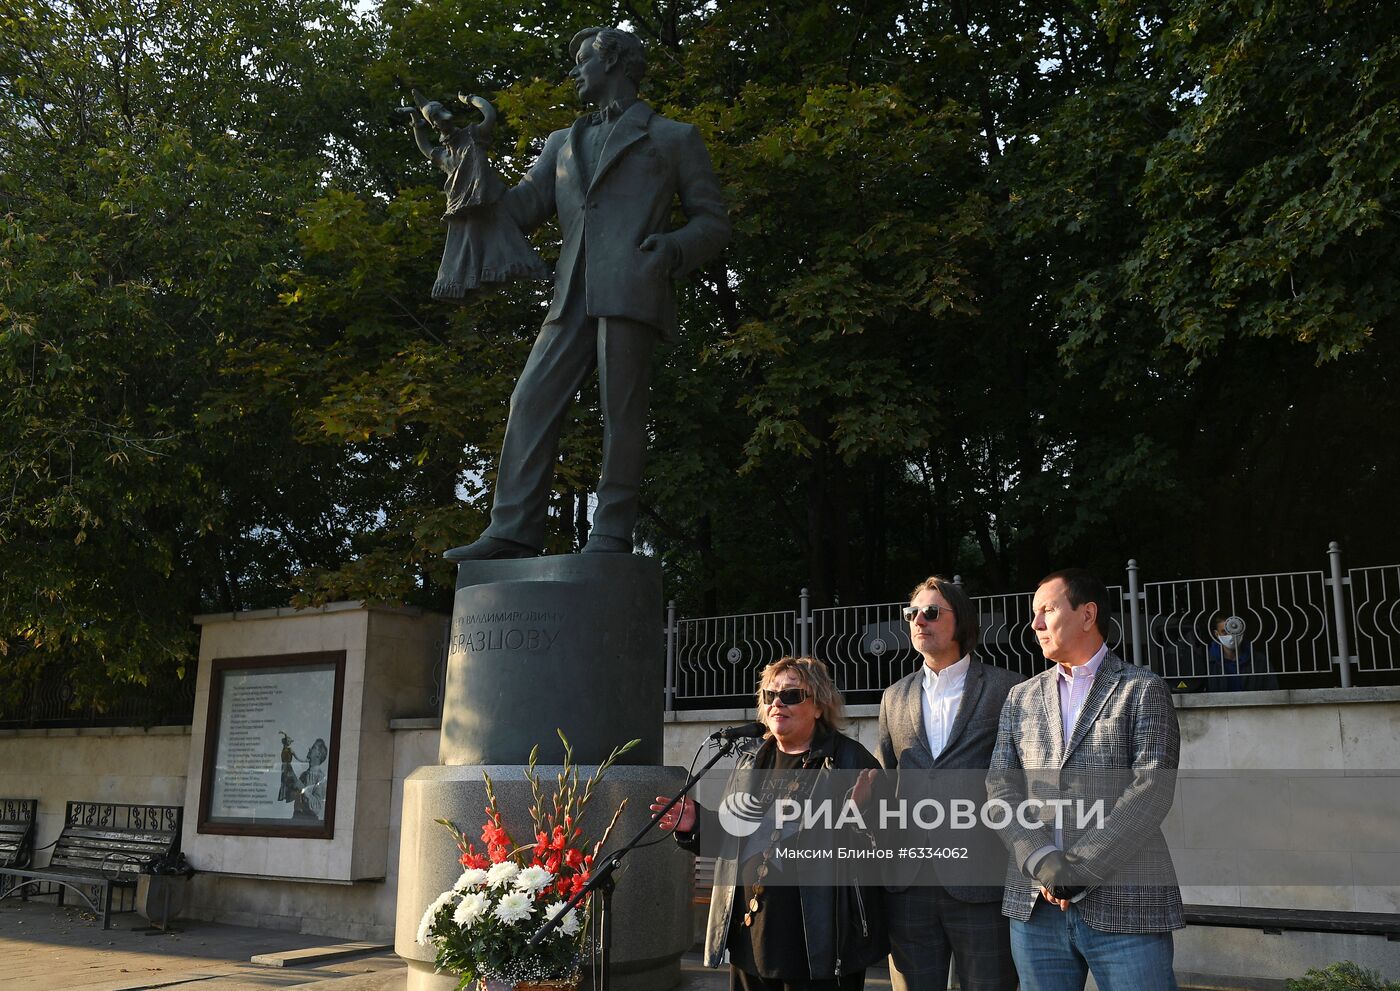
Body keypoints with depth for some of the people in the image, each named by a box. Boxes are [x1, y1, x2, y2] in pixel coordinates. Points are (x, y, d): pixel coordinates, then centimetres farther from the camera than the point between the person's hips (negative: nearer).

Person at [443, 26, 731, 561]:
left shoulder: (674, 137, 16)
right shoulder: (564, 143, 30)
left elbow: (713, 222, 11)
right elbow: (521, 209, 20)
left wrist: (674, 247, -10)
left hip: (632, 290, -5)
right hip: (573, 296, 5)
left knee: (621, 412, -8)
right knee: (531, 402, -5)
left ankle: (611, 536, -4)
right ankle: (514, 531, -6)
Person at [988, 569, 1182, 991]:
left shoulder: (1143, 690, 2)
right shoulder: (1021, 698, 15)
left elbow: (1152, 790, -9)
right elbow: (1001, 788, 6)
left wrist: (1080, 869, -15)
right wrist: (1042, 863, -11)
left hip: (1126, 905, -4)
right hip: (1036, 904, 4)